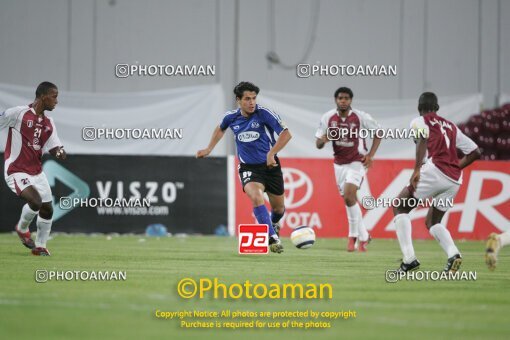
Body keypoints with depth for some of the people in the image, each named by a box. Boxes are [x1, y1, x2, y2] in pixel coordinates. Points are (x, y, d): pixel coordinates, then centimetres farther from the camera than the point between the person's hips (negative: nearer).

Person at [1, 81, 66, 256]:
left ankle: (40, 246, 24)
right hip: (16, 171, -7)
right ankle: (22, 228, 6)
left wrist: (59, 152, -14)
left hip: (36, 172, 7)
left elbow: (54, 147, 10)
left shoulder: (48, 123, 8)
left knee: (47, 209, 5)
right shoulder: (18, 113, -12)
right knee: (35, 201, -24)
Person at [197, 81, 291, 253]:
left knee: (278, 208, 12)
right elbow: (220, 129, 20)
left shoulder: (264, 114, -16)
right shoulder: (231, 117, -5)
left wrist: (271, 153, -27)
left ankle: (274, 224, 50)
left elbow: (286, 134, -18)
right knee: (256, 197, -30)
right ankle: (273, 238, -28)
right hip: (248, 168, 0)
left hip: (270, 165, 0)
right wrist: (209, 149, 21)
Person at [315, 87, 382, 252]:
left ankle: (354, 235, -7)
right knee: (349, 201, 10)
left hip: (357, 162, -4)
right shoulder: (328, 118, -6)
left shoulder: (361, 117, -13)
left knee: (349, 196, -21)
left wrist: (371, 155, -7)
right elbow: (318, 144, 0)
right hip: (339, 163, 4)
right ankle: (363, 236, 26)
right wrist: (323, 139, -24)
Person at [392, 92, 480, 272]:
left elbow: (423, 140, -14)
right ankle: (453, 254, -7)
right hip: (455, 180, 6)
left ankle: (409, 259, -8)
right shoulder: (451, 127, 27)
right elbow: (475, 152, 24)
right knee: (432, 222, 22)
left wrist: (417, 170, -22)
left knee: (400, 207, 9)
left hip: (435, 171, -6)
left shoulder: (419, 122, 10)